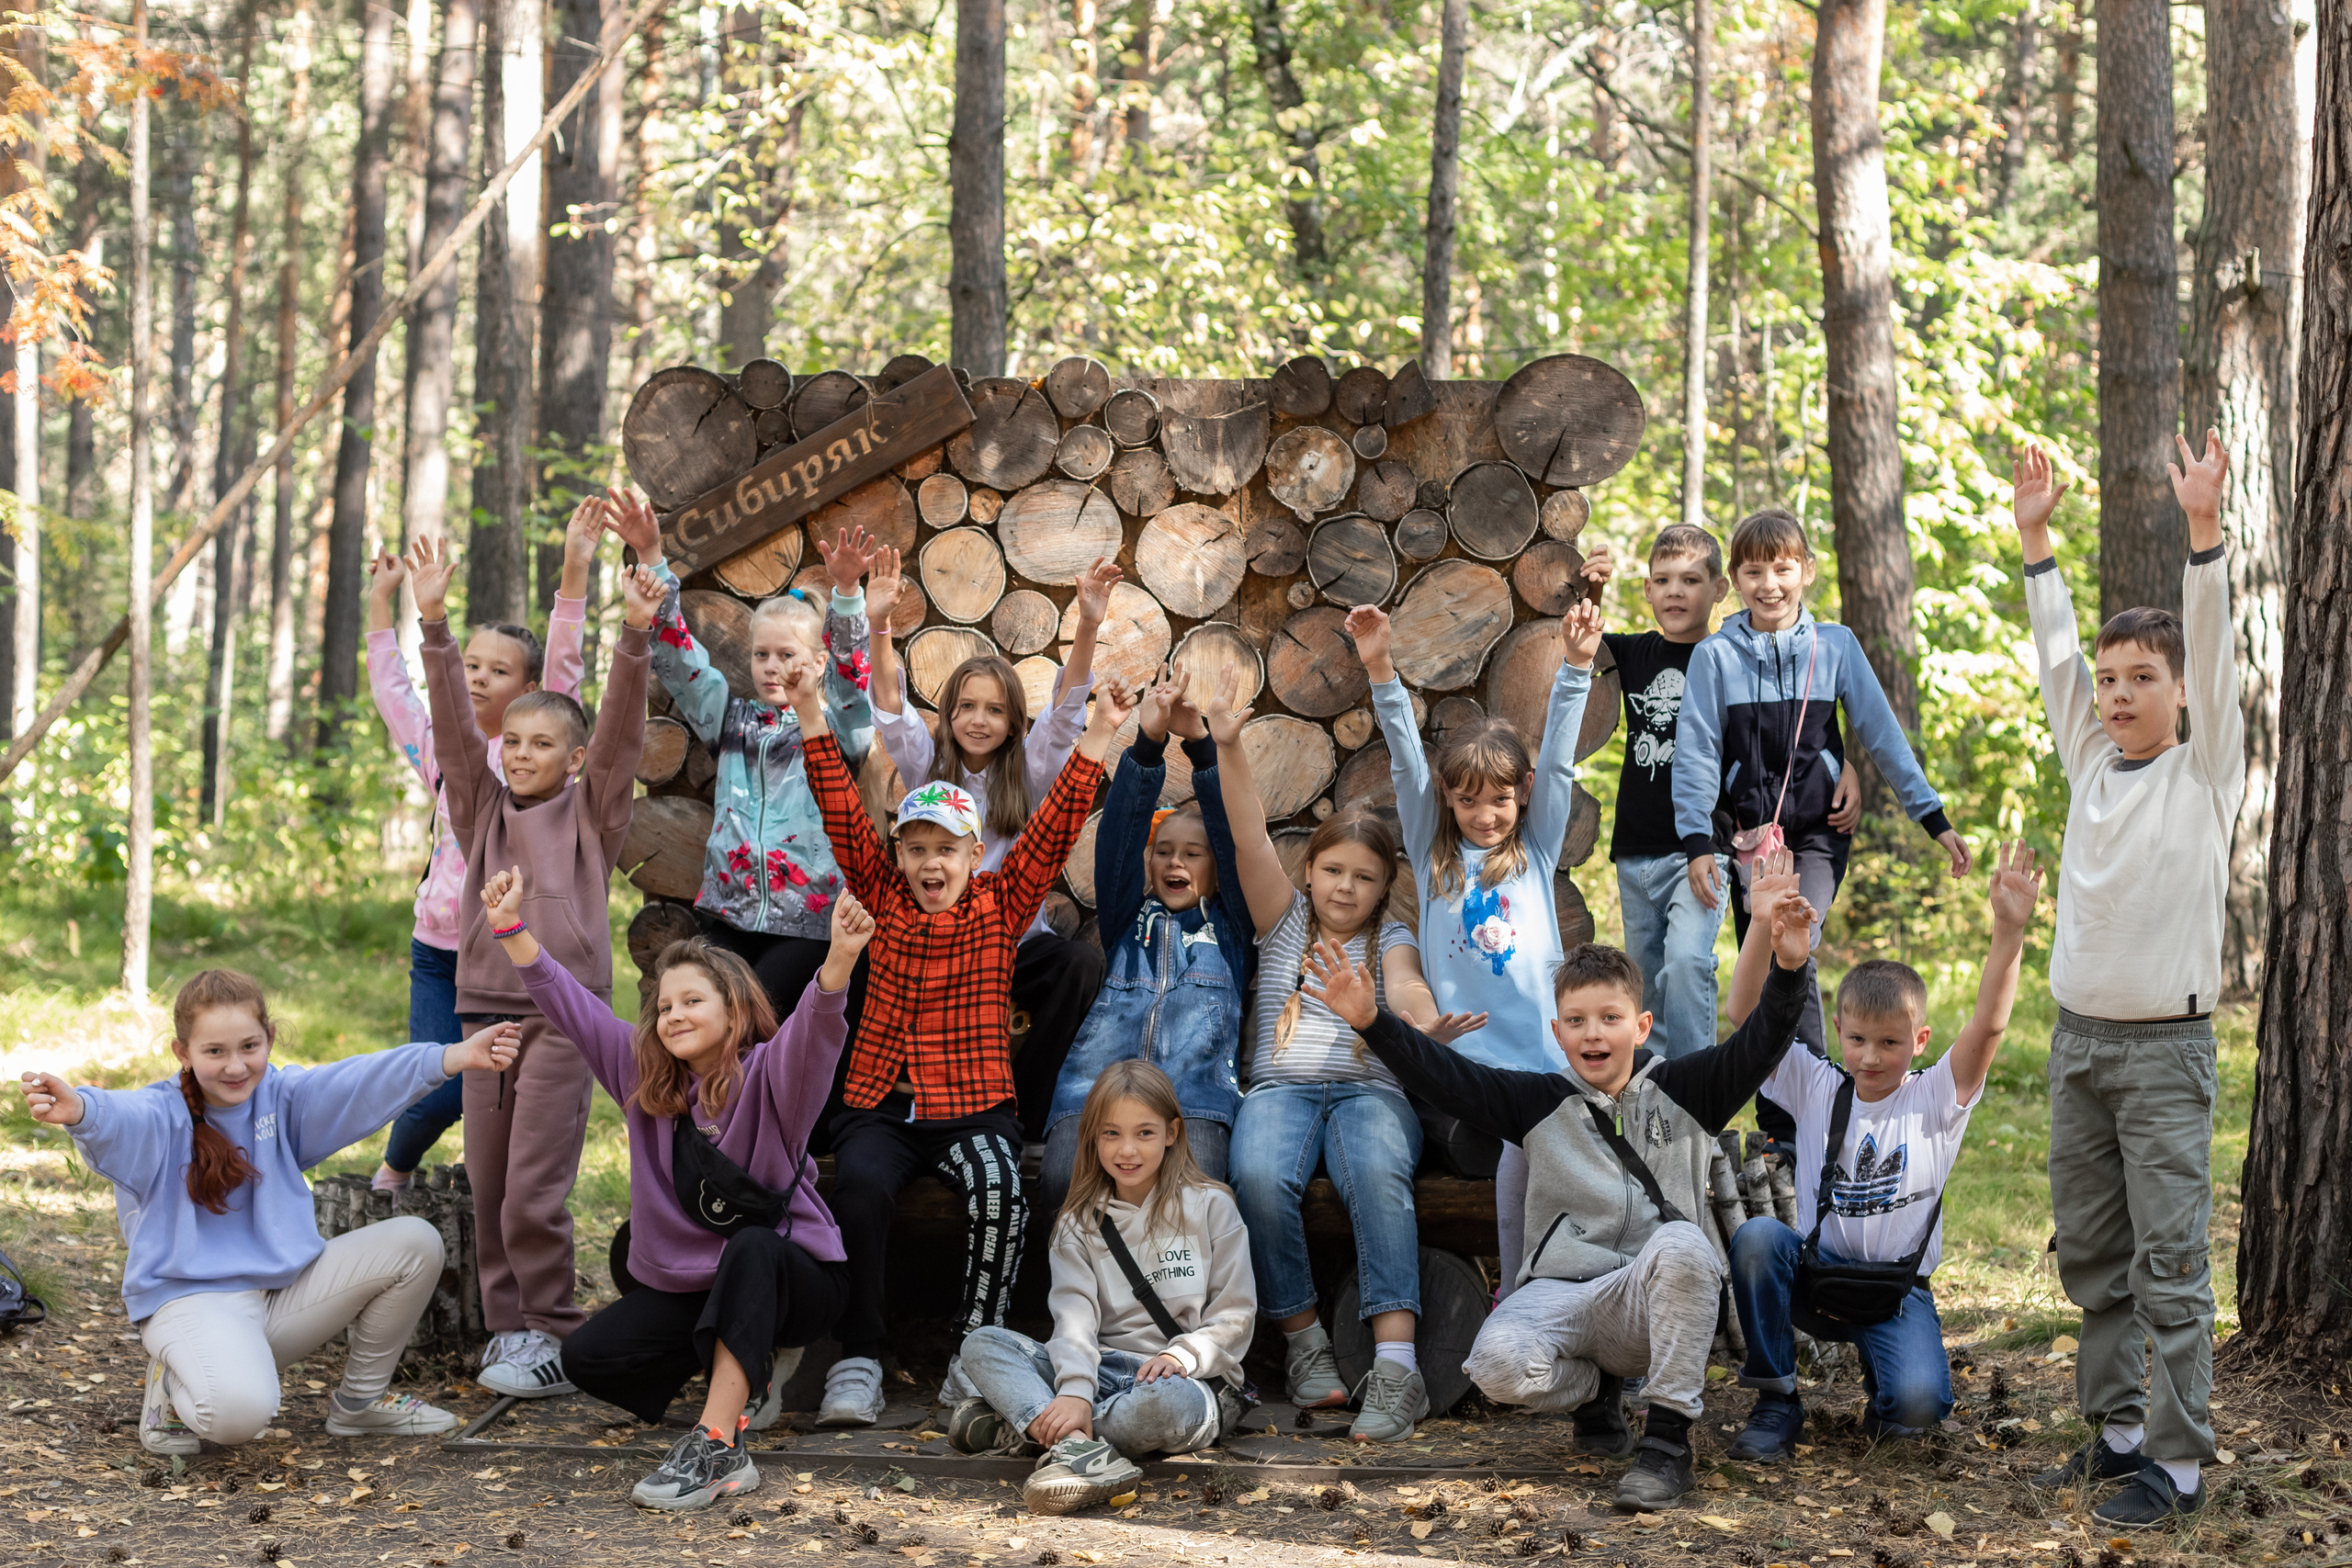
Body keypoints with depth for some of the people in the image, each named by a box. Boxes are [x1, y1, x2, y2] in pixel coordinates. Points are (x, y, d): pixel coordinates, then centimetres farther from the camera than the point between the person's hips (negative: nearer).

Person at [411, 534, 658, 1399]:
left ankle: (555, 1338, 2)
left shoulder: (592, 810, 5)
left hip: (562, 1011, -4)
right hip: (484, 1006, 4)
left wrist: (635, 634, -24)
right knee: (487, 1189, 7)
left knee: (534, 1193, -8)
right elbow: (452, 724, 1)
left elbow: (621, 727, -9)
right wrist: (434, 622, -11)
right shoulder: (483, 808, 12)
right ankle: (508, 1328, 18)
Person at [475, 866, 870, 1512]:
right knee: (586, 1357, -5)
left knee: (751, 1247, -39)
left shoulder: (769, 1076, -16)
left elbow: (813, 1030, -37)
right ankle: (750, 1365, 15)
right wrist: (511, 927, -11)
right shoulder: (646, 1077, 1)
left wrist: (840, 959, -58)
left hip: (788, 1275, -6)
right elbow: (570, 1005, -1)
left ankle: (715, 1447, -42)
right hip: (686, 1283, 6)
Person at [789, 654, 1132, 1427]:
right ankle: (857, 1360, -25)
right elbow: (843, 815, 6)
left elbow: (1053, 828, 1)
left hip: (973, 1107, -1)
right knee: (860, 1184, -30)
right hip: (879, 1107, 1)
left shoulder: (1001, 908, 8)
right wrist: (813, 719, -2)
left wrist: (1097, 738, -6)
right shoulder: (884, 899, 11)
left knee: (998, 1185, -32)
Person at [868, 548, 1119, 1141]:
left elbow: (1064, 712, -5)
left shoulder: (1028, 775, 7)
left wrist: (1088, 629, -22)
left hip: (1015, 940, 1)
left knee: (1082, 961, -31)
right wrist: (879, 625, -23)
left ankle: (1023, 1117, -18)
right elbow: (891, 711, -6)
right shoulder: (928, 768, 8)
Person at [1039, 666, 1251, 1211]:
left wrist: (1199, 742, -3)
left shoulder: (1229, 926, 25)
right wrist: (1147, 743, -2)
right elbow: (1118, 836, 14)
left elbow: (1235, 833, 12)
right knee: (1065, 1179, -31)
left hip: (1194, 1090, -1)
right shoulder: (1129, 918, 29)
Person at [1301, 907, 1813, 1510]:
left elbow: (1756, 1047, -2)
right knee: (1498, 1362, -31)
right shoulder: (1539, 1101, 12)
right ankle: (1594, 1386, 8)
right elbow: (1444, 1076, 3)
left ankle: (1668, 1437, -22)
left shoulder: (1683, 1091, 11)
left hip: (1658, 1302, -1)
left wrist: (1787, 969, -20)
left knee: (1682, 1243, -37)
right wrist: (1371, 1021, -13)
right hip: (1562, 1295, 1)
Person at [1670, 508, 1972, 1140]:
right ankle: (1779, 1125, 13)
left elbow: (1883, 735, 5)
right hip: (1747, 836, 2)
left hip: (1818, 832, -2)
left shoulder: (1835, 646, 3)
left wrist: (1935, 819, 2)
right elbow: (1695, 754, 0)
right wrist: (1698, 842, -8)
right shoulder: (1716, 656, 2)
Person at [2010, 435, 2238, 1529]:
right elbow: (2056, 655, 10)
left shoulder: (2205, 773, -3)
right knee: (2090, 1254, 10)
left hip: (2164, 1047, -6)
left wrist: (2203, 529, -23)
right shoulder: (2090, 765, 10)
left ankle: (2178, 1464, -2)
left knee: (2170, 1264, -5)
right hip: (2078, 1038, 6)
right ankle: (2115, 1430, 20)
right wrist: (2036, 541, 7)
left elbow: (2212, 656, -14)